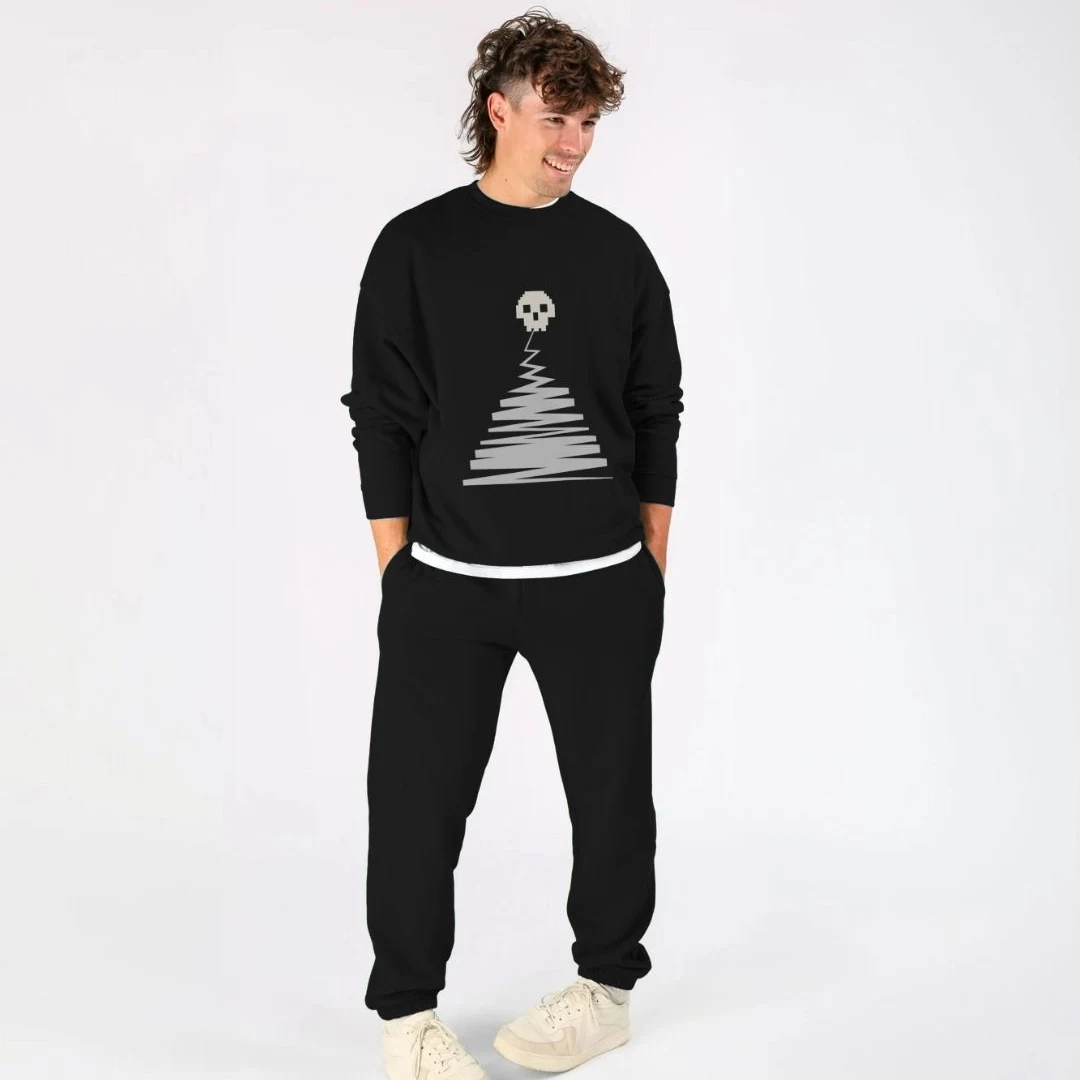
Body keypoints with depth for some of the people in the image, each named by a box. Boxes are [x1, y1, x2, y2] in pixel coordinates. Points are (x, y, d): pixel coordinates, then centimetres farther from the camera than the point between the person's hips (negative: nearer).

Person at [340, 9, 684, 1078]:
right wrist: (396, 574, -3)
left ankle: (606, 985, 31)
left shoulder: (618, 251, 7)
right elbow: (381, 420, 1)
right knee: (416, 798, 1)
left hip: (601, 583, 2)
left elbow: (656, 416, 10)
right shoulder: (416, 247, 1)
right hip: (448, 586, -1)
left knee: (612, 789, 10)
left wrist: (652, 566, 7)